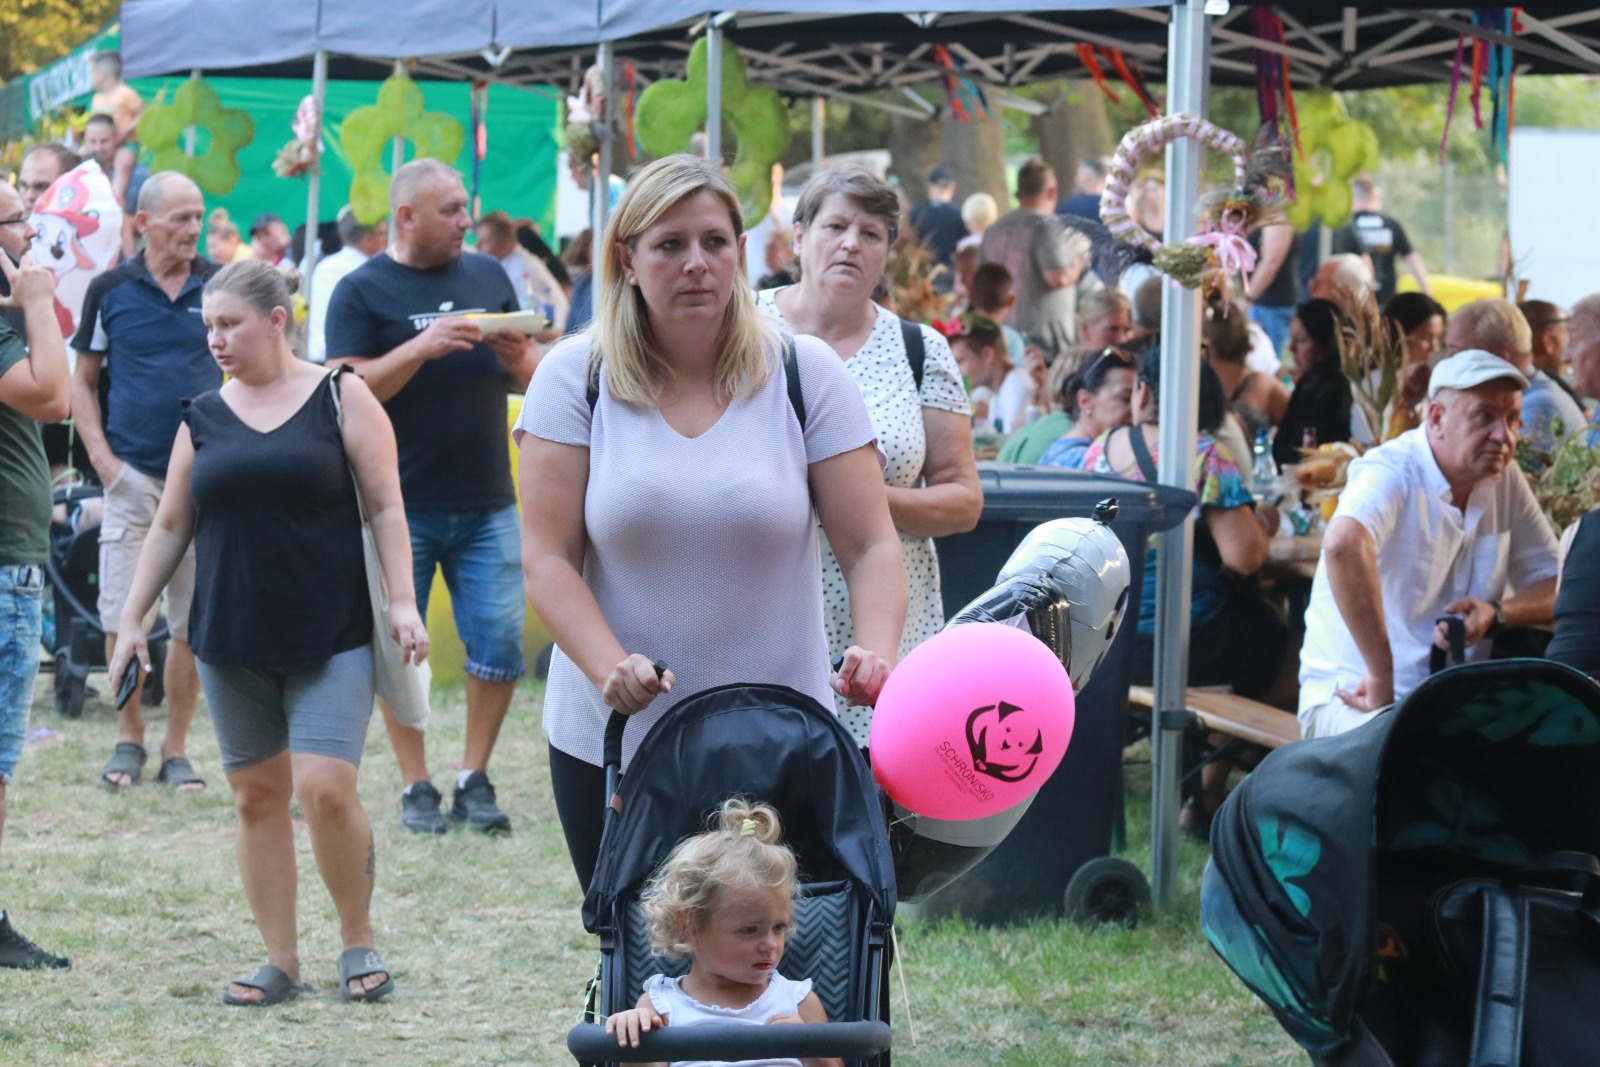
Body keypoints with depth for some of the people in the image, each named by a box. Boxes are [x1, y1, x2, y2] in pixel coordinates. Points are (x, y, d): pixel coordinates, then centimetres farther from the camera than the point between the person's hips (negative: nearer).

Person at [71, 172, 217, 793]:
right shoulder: (110, 291, 2)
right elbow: (81, 380, 8)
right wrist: (102, 458, -3)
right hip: (132, 477, -1)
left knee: (194, 623, 3)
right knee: (122, 616, -3)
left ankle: (176, 750, 13)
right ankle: (128, 741, 13)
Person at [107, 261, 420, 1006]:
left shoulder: (341, 399, 0)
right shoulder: (204, 419, 9)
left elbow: (385, 507, -1)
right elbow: (170, 529, 14)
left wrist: (402, 601, -10)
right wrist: (132, 618, 9)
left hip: (331, 637, -4)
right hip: (231, 639, 4)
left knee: (325, 789, -14)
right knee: (257, 796, 5)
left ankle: (359, 940, 5)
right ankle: (281, 962, 12)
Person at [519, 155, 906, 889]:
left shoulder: (805, 374, 1)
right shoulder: (575, 377, 1)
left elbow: (870, 547, -1)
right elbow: (545, 558, -4)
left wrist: (877, 655, -21)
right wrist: (610, 667, -21)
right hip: (610, 745, 1)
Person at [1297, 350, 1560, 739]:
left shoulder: (1505, 480, 7)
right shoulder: (1391, 472, -16)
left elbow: (1554, 585, 12)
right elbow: (1343, 543, -38)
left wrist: (1495, 614, -12)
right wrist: (1382, 679, -36)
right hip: (1353, 697, -7)